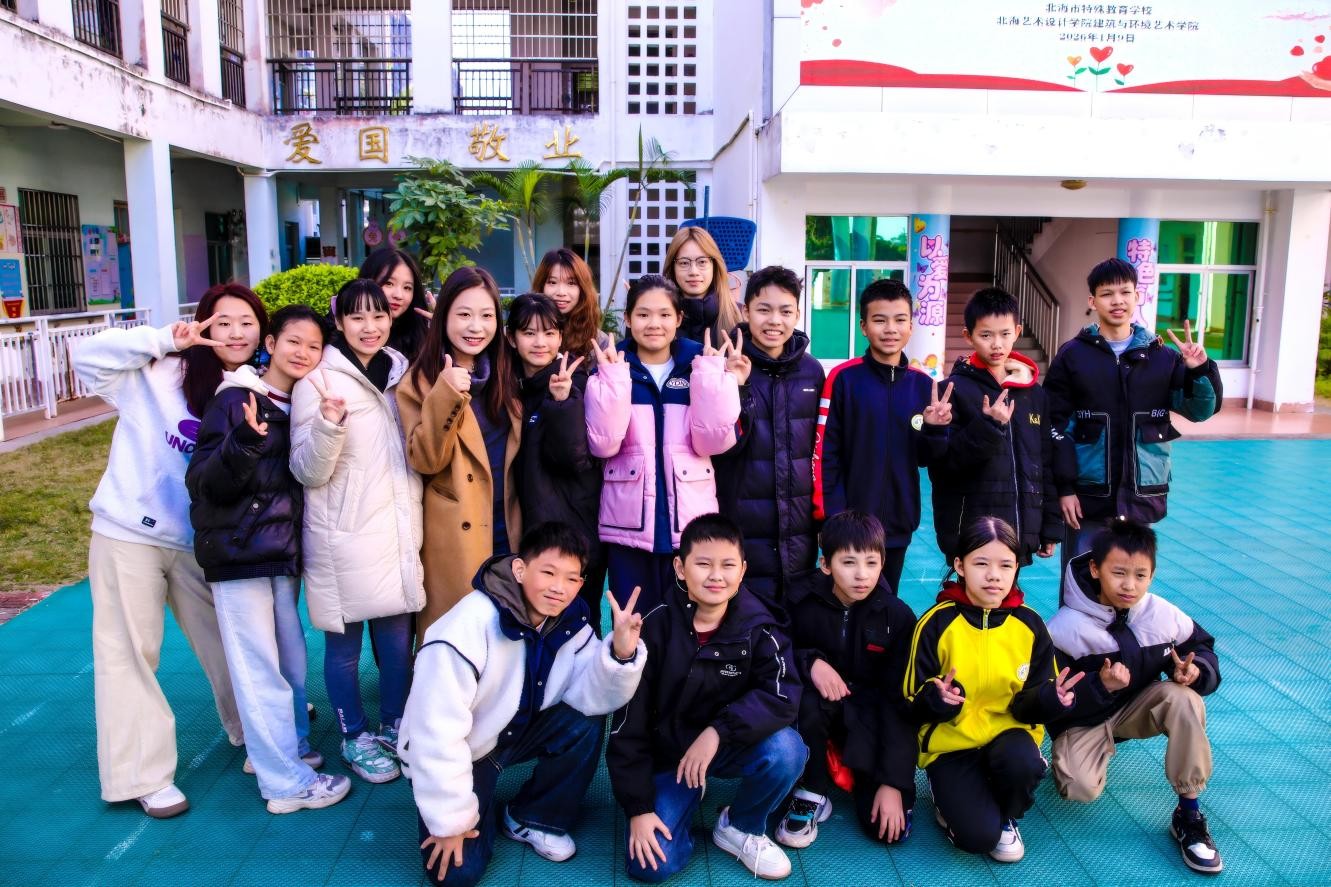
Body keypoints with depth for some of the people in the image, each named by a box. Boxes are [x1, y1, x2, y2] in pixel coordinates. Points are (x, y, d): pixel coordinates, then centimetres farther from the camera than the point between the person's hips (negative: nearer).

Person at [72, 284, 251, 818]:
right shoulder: (161, 373, -10)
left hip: (201, 542, 3)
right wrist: (164, 339, -25)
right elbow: (88, 357, -18)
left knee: (225, 643, 14)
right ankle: (143, 776, 14)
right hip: (128, 534, -3)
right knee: (128, 654, 3)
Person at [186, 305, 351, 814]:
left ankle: (289, 750, 32)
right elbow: (203, 484, -13)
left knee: (291, 659, 15)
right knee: (259, 668, 0)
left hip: (283, 551, 6)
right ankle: (287, 782, 8)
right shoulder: (234, 400, -9)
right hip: (238, 552, -6)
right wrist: (243, 443, -31)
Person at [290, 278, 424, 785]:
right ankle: (355, 739, 26)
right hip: (344, 535, -5)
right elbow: (307, 472, -11)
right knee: (344, 643, 8)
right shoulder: (320, 379, -9)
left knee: (398, 638, 12)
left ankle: (394, 727, 32)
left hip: (398, 532, 5)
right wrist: (328, 424, -27)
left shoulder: (401, 372, 7)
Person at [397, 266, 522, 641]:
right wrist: (446, 395, -26)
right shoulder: (421, 381, -6)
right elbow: (425, 460, -15)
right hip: (454, 539, -4)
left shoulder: (506, 375, 8)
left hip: (506, 529, 4)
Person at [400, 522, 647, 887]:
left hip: (515, 731, 5)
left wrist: (621, 652, -38)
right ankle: (478, 809, 16)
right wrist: (451, 819, -23)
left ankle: (532, 819, 1)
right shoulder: (468, 627, -32)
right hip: (453, 754, -5)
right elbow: (437, 730, -29)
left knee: (586, 723, -21)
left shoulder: (571, 620, -13)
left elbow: (591, 698, -20)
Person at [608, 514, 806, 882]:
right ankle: (686, 799, 15)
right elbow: (628, 722, -12)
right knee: (653, 864, -18)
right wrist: (638, 807, -13)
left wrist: (718, 730, -35)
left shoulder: (758, 627, -13)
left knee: (785, 750, -30)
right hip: (667, 752, -1)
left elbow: (783, 696, -26)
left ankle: (740, 827, 1)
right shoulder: (656, 627, -16)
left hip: (731, 746, 1)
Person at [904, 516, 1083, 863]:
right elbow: (914, 703, -8)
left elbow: (1029, 704, 0)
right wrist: (936, 700, -31)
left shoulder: (1029, 624, -4)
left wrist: (1048, 699, -22)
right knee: (977, 835, -22)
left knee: (1021, 762, -34)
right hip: (951, 741, -2)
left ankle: (1006, 816, 2)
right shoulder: (938, 622, -12)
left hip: (1008, 732, 3)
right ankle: (949, 796, 15)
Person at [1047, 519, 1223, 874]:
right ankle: (1102, 749, 13)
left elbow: (1202, 648, 4)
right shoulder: (1066, 627, -23)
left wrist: (1196, 670, -21)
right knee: (1080, 788, -28)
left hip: (1139, 707, 3)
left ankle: (1188, 814, -15)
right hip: (1083, 719, -3)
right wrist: (1099, 685, -38)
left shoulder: (1163, 614, -12)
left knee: (1184, 697, -28)